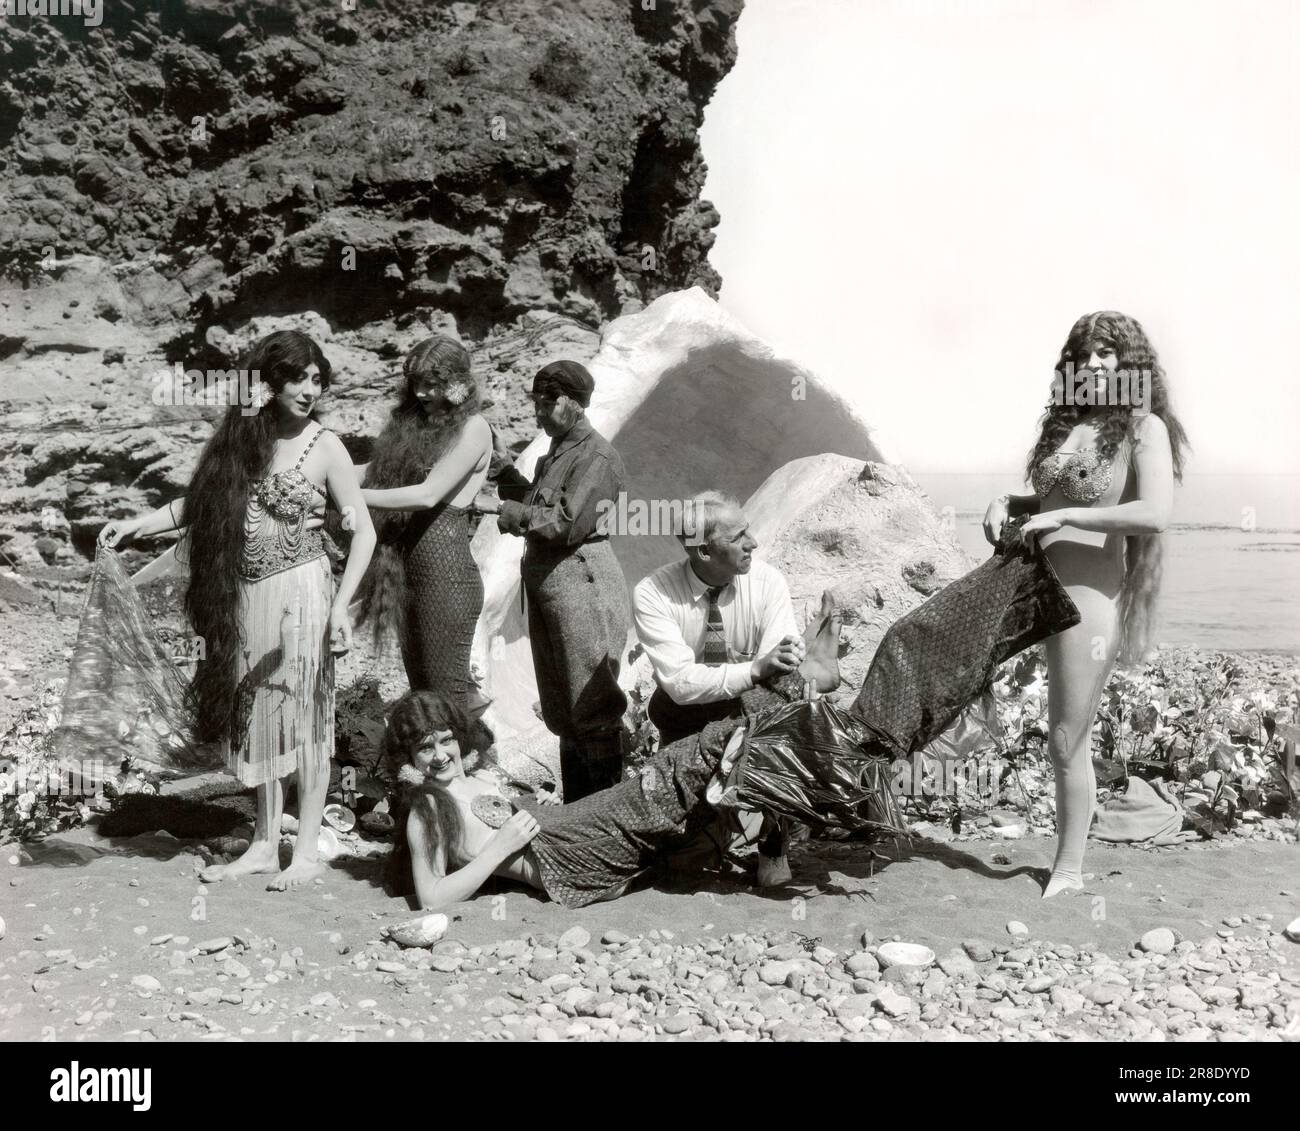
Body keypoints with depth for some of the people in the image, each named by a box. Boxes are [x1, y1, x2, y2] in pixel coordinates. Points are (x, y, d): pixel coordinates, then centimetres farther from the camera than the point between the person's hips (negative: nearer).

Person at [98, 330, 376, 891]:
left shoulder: (325, 447, -5)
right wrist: (137, 524, 1)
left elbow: (363, 530, -6)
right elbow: (200, 502, 13)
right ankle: (264, 846, 21)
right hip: (246, 598, 4)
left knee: (303, 717, 1)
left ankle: (306, 851, 11)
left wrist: (341, 605, -14)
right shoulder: (239, 438, 6)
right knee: (257, 719, 10)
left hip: (299, 593, -4)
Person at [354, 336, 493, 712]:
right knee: (419, 686, 14)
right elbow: (382, 471, 14)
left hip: (447, 571, -7)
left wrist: (353, 496, -17)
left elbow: (428, 494, -17)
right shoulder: (412, 420, 14)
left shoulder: (472, 428, -8)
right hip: (404, 570, 7)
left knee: (446, 691, -1)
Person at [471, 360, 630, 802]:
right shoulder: (555, 453, 15)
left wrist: (502, 508, -13)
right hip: (542, 577, 9)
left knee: (592, 706, -3)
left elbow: (568, 524, -18)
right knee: (561, 710, 14)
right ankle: (576, 809, 24)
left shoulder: (596, 456, -11)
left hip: (580, 576, -9)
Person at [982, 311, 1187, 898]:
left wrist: (1062, 517, -21)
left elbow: (1155, 514, -22)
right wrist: (1007, 503, 6)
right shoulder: (1066, 421, 13)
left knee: (1066, 743, 1)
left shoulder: (1144, 428, -7)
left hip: (1088, 597, -7)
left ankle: (1069, 870, 18)